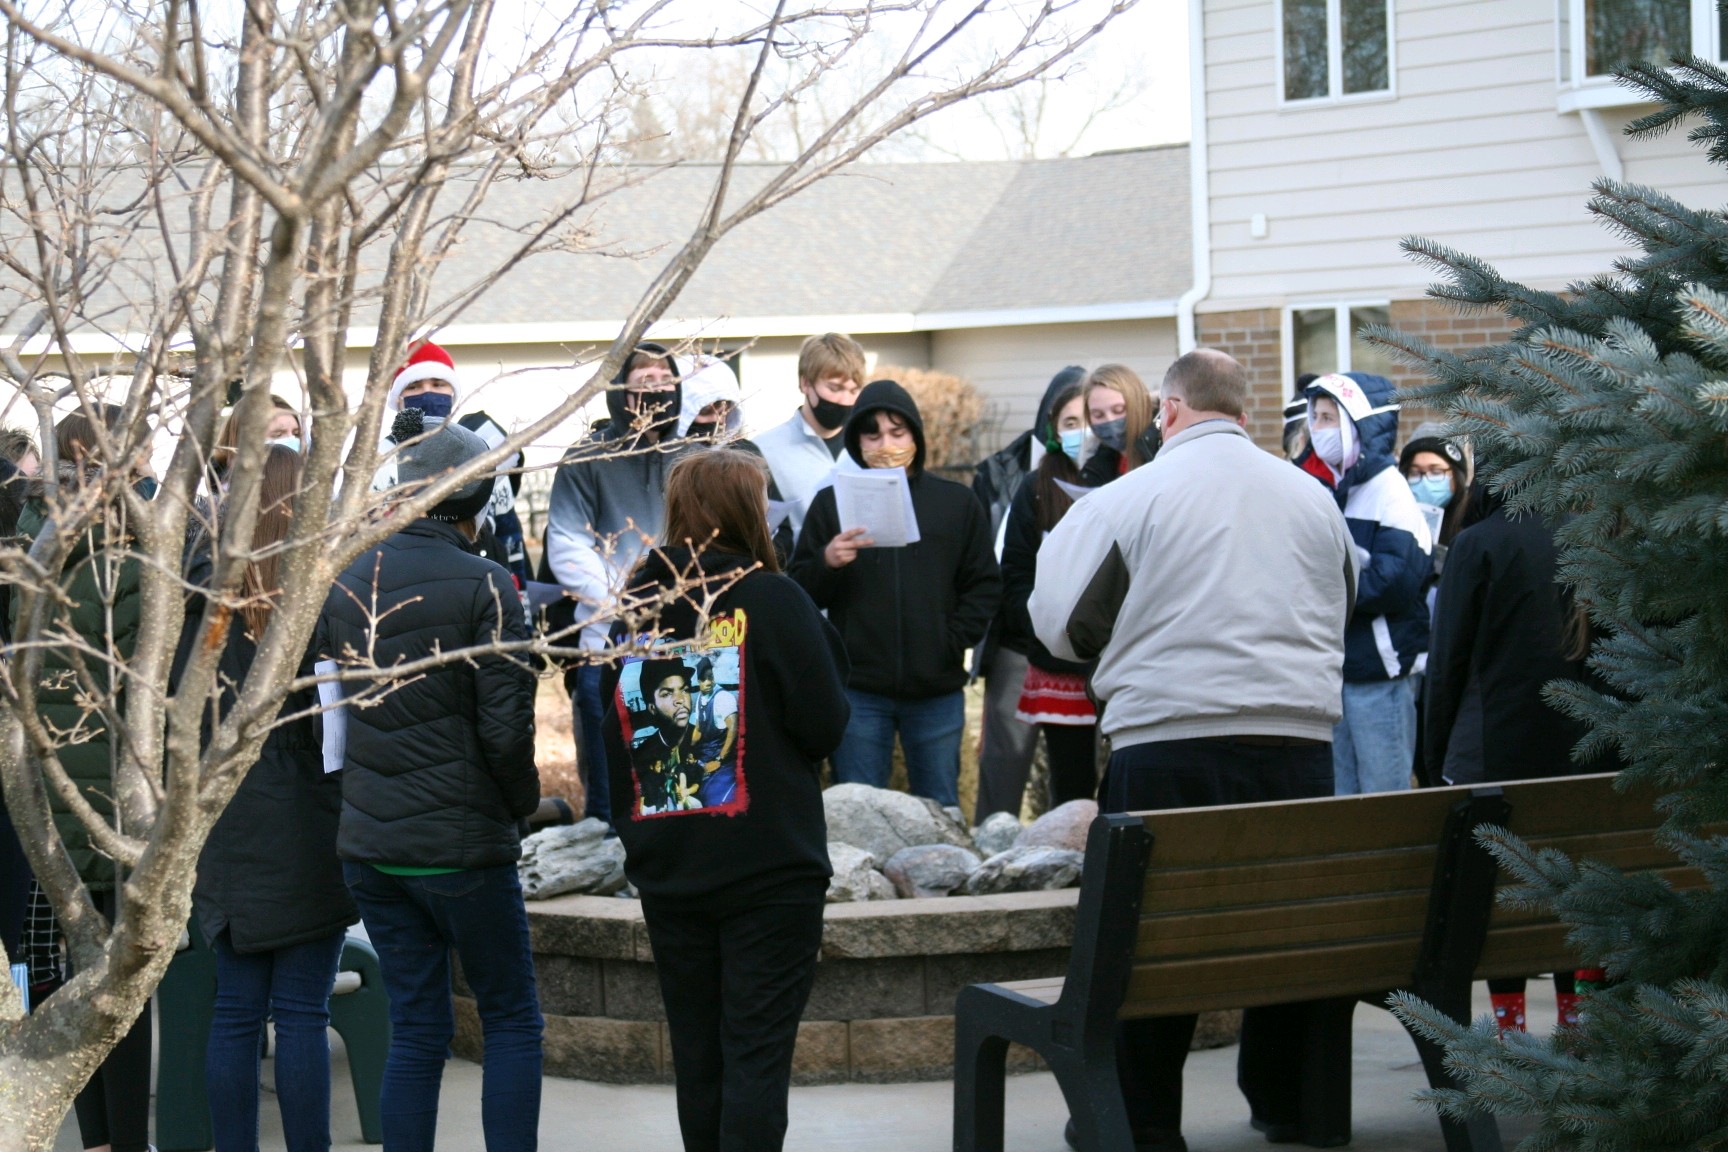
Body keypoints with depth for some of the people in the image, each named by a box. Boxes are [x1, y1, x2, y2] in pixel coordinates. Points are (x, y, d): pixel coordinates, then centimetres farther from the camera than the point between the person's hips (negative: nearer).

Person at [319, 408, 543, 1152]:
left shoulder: (349, 581, 6)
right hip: (462, 841, -5)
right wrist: (522, 801, 2)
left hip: (368, 843, 5)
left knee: (415, 1029, 11)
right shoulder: (483, 586, -12)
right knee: (512, 1020, 7)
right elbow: (506, 724, -15)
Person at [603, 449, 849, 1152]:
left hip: (666, 873, 5)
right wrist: (822, 642, 8)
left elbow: (613, 732, 11)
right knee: (757, 1054, -4)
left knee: (696, 1051, 13)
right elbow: (826, 725, -9)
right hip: (769, 866, -4)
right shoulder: (771, 598, -9)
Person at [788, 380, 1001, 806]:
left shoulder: (958, 503, 7)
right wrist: (827, 563, -19)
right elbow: (800, 592, 1)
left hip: (937, 691, 1)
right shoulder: (832, 503, 4)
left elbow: (985, 585, 8)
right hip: (858, 690, -1)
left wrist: (953, 642, -6)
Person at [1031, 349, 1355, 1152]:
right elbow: (1342, 612, 23)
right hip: (1298, 740, 4)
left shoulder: (1131, 497, -3)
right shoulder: (1312, 497, 9)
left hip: (1168, 741, -3)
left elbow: (1061, 624, 1)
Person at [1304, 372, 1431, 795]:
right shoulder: (1333, 487, 15)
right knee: (1339, 800, 12)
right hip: (1335, 668, 8)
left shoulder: (1387, 490, -11)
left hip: (1379, 670, -8)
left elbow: (1398, 580, -22)